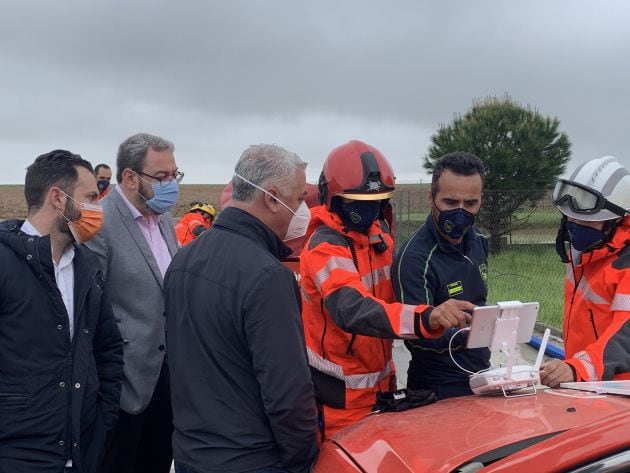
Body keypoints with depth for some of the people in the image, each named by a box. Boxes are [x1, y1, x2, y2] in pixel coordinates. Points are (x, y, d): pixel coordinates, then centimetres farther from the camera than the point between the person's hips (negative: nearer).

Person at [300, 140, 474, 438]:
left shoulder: (380, 233, 4)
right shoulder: (324, 248, -23)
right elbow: (353, 310, -39)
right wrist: (426, 318, -53)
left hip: (379, 379, 8)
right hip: (342, 392, -8)